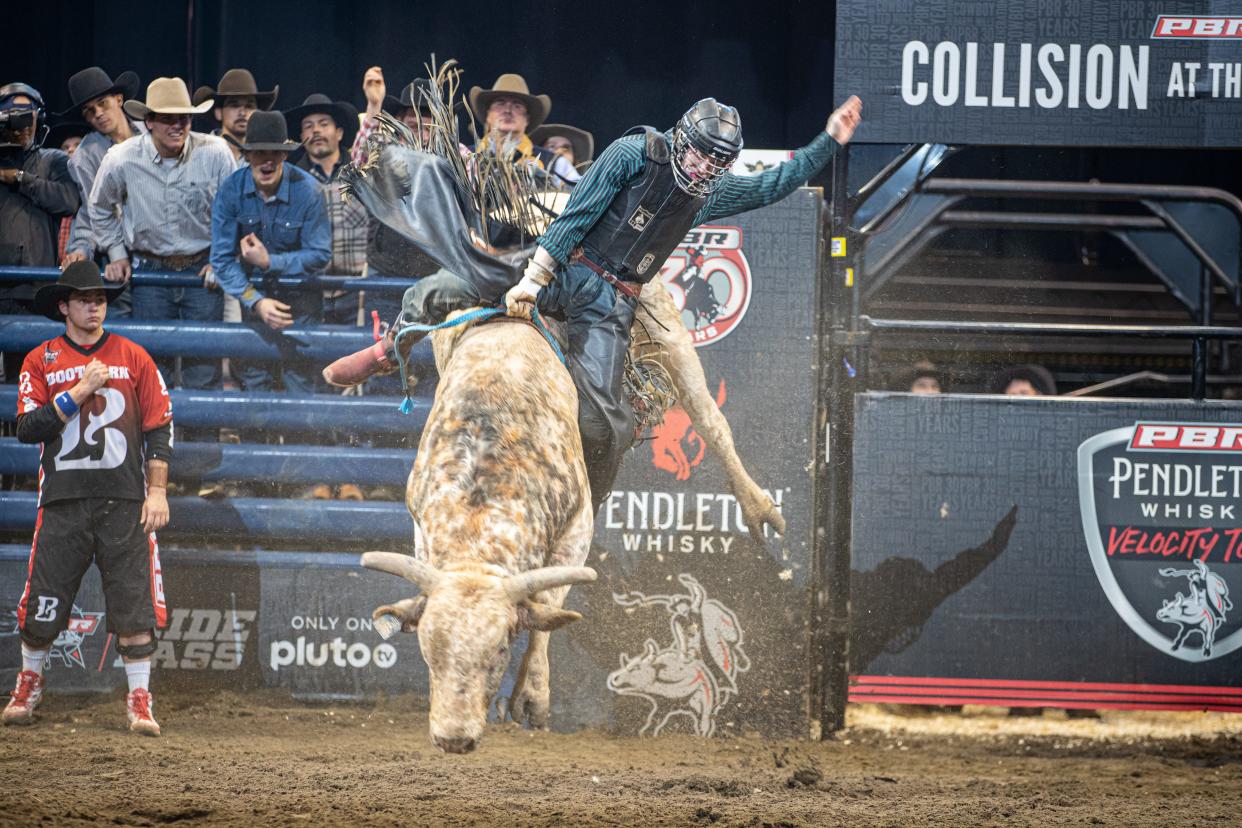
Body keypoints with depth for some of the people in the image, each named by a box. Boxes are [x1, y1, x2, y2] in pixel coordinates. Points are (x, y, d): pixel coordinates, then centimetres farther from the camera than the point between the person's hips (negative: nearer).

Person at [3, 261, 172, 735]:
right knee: (42, 605, 3)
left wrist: (157, 490, -2)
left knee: (134, 604, -6)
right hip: (63, 500, 0)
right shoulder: (41, 362, 7)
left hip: (124, 500, 0)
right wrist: (81, 391, -10)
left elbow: (158, 428, 7)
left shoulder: (133, 358, 8)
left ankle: (139, 700, 1)